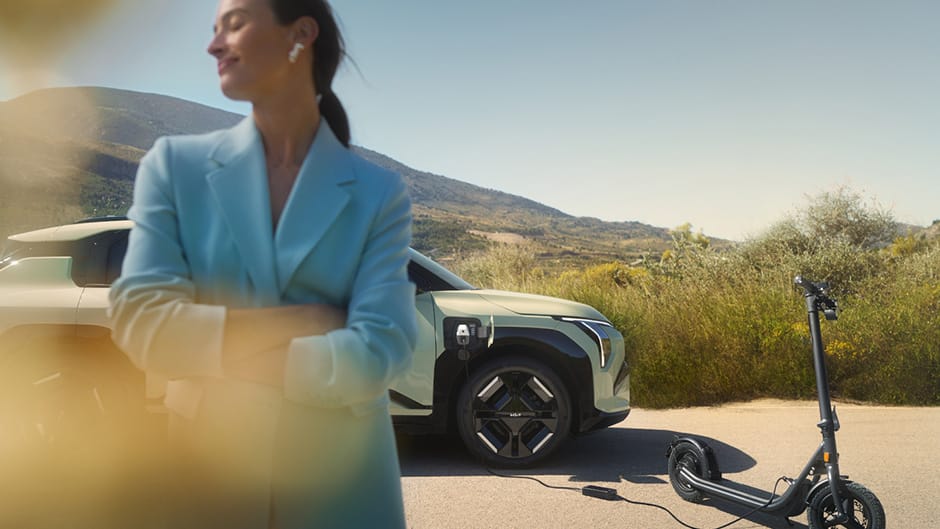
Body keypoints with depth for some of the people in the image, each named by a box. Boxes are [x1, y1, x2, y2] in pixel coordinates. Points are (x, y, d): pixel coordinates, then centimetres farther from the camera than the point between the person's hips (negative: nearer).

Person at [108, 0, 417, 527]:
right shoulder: (175, 165, -3)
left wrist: (215, 347, -15)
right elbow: (138, 321, -13)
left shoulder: (379, 194, -7)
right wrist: (311, 321, -17)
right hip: (210, 467, 1)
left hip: (340, 476, 0)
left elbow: (377, 354, -17)